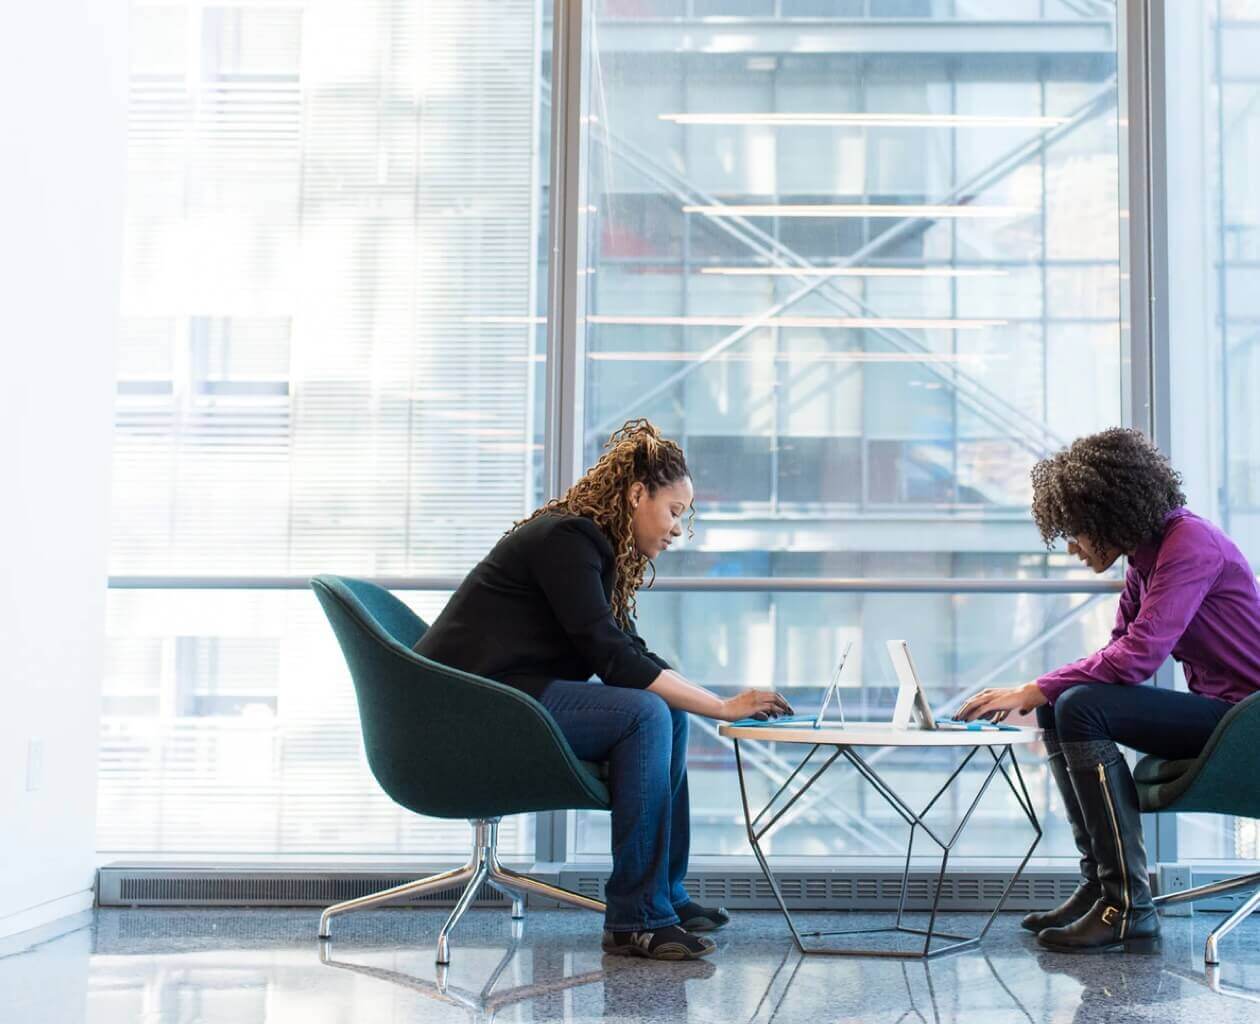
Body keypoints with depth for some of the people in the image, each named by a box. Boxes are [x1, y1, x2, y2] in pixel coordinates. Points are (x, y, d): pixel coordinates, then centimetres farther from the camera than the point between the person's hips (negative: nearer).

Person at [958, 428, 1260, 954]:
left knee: (1082, 708, -23)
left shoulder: (1189, 544, -18)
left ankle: (1127, 907, -21)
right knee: (1059, 708, 5)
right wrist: (1038, 694, -1)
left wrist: (1035, 691, -20)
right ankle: (1098, 884, 3)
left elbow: (1137, 657, -27)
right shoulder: (1146, 556, 11)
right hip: (1212, 713, 10)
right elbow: (1120, 650, 13)